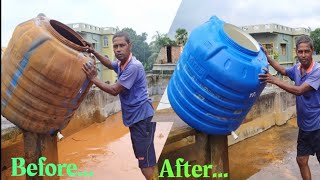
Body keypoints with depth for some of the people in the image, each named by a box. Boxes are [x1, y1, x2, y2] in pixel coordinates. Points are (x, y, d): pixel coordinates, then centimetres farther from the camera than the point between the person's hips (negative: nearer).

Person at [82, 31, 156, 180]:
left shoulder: (133, 66, -21)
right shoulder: (121, 64, 8)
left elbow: (115, 90, -18)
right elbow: (109, 64, 32)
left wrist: (93, 78, -14)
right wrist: (94, 52, 19)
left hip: (142, 116, -10)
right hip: (134, 116, 10)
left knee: (145, 158, -7)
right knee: (141, 156, 18)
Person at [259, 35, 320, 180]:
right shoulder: (297, 68, 2)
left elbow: (299, 91, -28)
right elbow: (283, 70, 23)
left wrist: (274, 80, -28)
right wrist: (267, 57, 15)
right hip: (304, 126, 6)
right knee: (301, 160, 13)